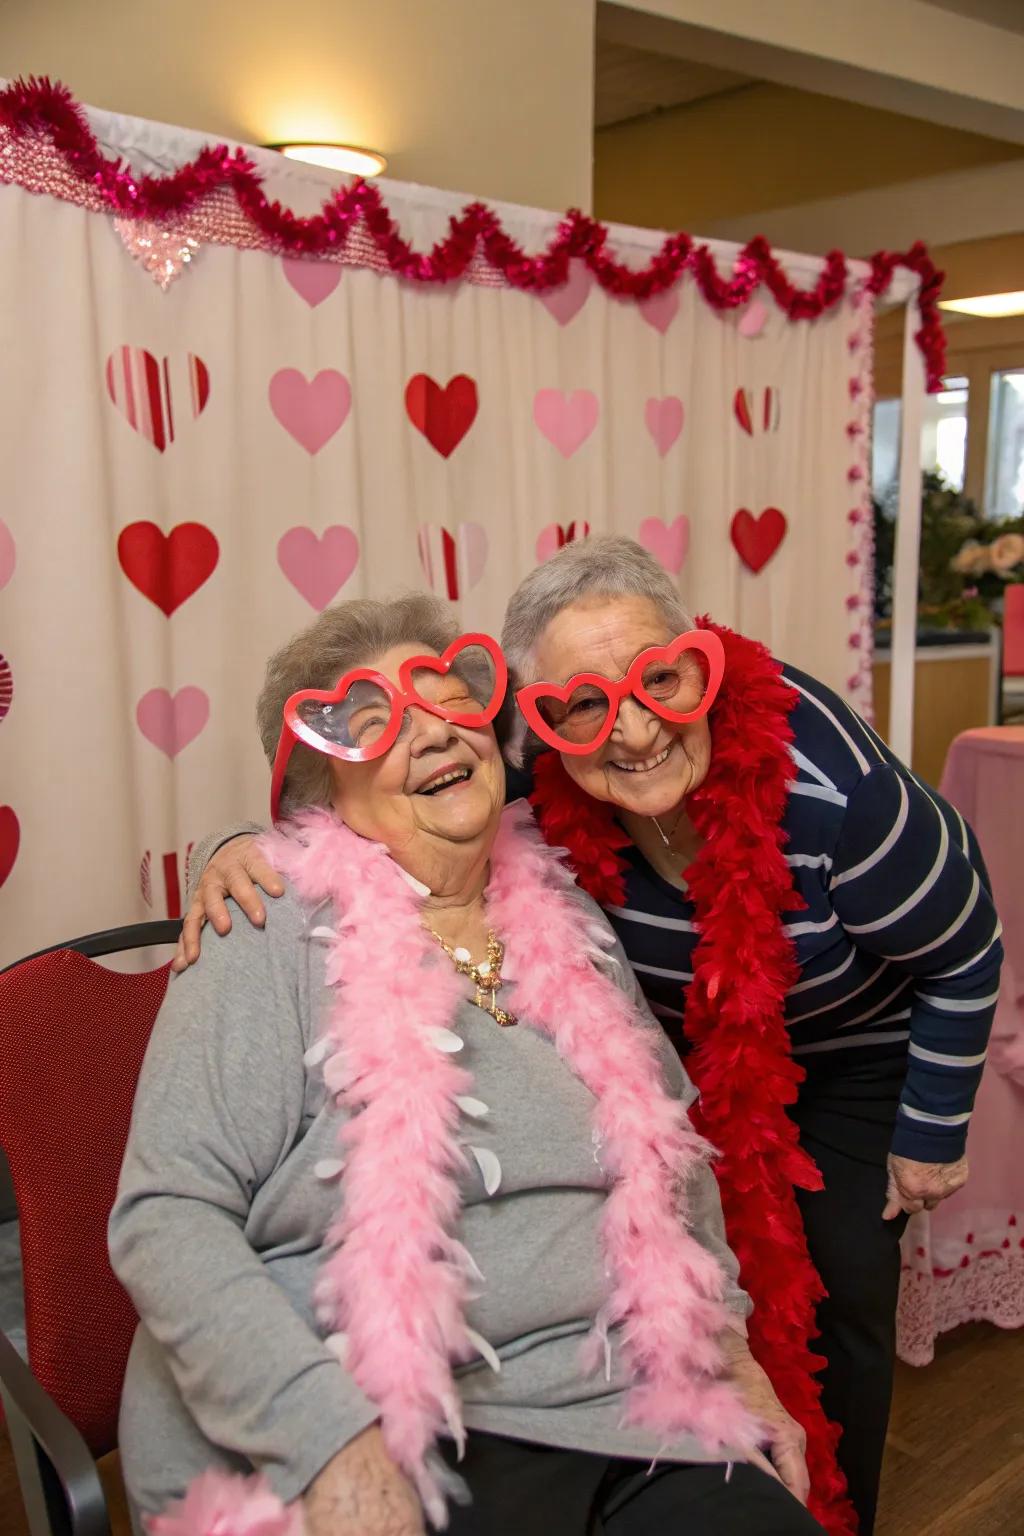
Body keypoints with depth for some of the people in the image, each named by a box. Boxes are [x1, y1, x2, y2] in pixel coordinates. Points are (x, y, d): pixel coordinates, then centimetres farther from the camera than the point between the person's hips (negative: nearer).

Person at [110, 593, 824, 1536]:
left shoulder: (568, 925, 10)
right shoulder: (277, 946, -7)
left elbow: (674, 1150, 21)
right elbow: (166, 1215, -13)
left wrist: (728, 1340, 13)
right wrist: (331, 1440, -21)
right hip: (374, 1439, -5)